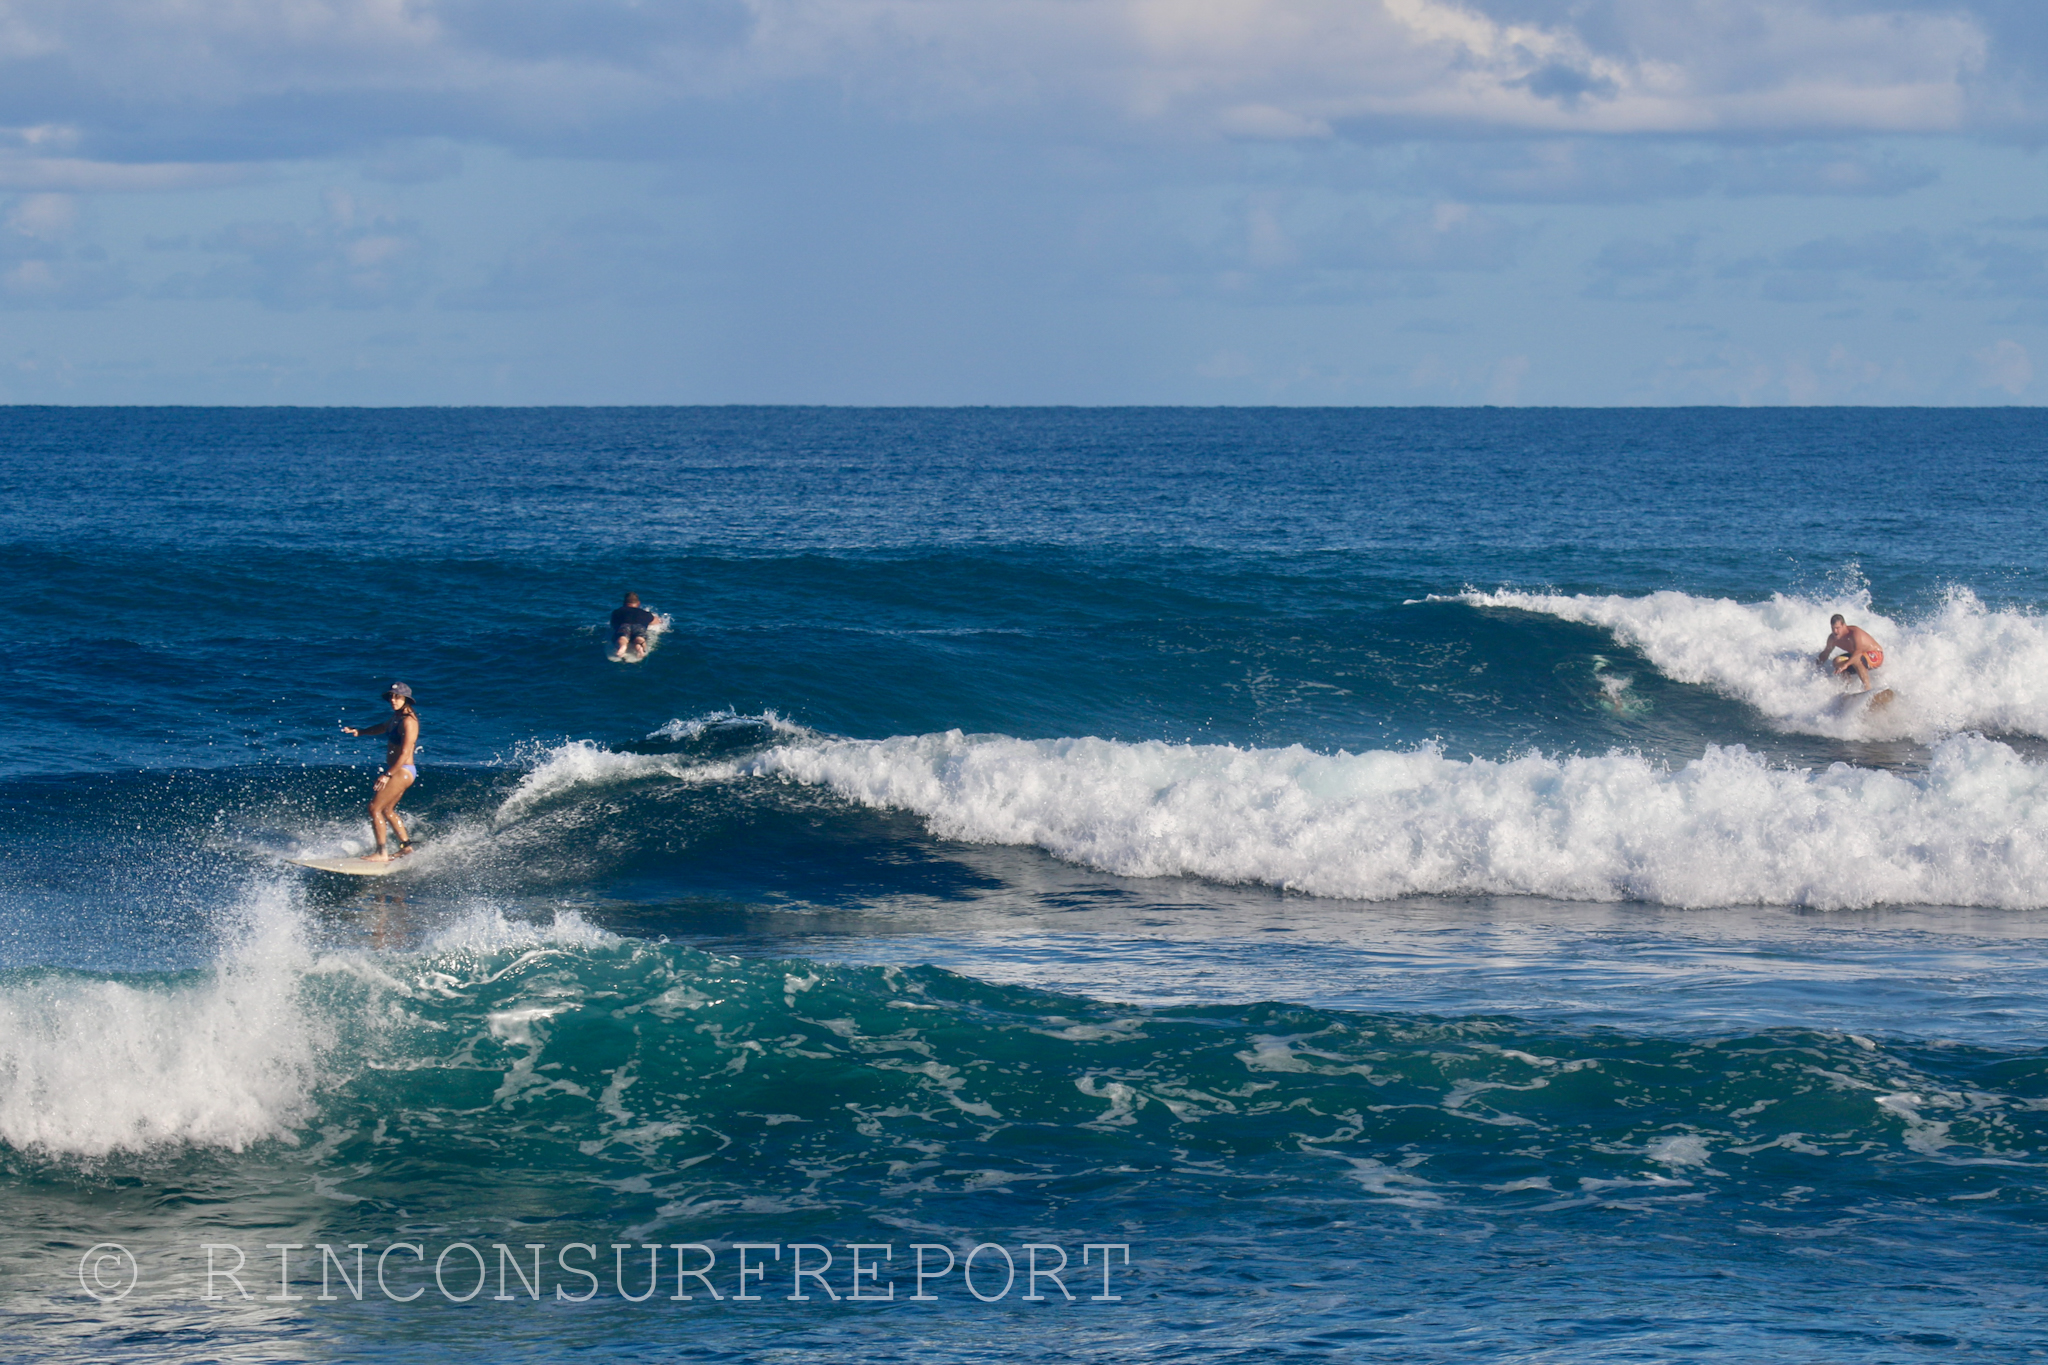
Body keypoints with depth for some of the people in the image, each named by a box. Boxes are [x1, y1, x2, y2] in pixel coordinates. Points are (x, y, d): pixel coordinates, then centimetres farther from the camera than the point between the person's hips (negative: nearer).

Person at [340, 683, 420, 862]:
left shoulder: (408, 721, -18)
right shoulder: (396, 718, 11)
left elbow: (405, 753, -23)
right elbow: (382, 728, 33)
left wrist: (388, 775, -27)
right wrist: (359, 731, 21)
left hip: (402, 771, -10)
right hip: (396, 771, 10)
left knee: (375, 808, -12)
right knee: (387, 810, 20)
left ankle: (381, 853, -11)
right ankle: (406, 845, 31)